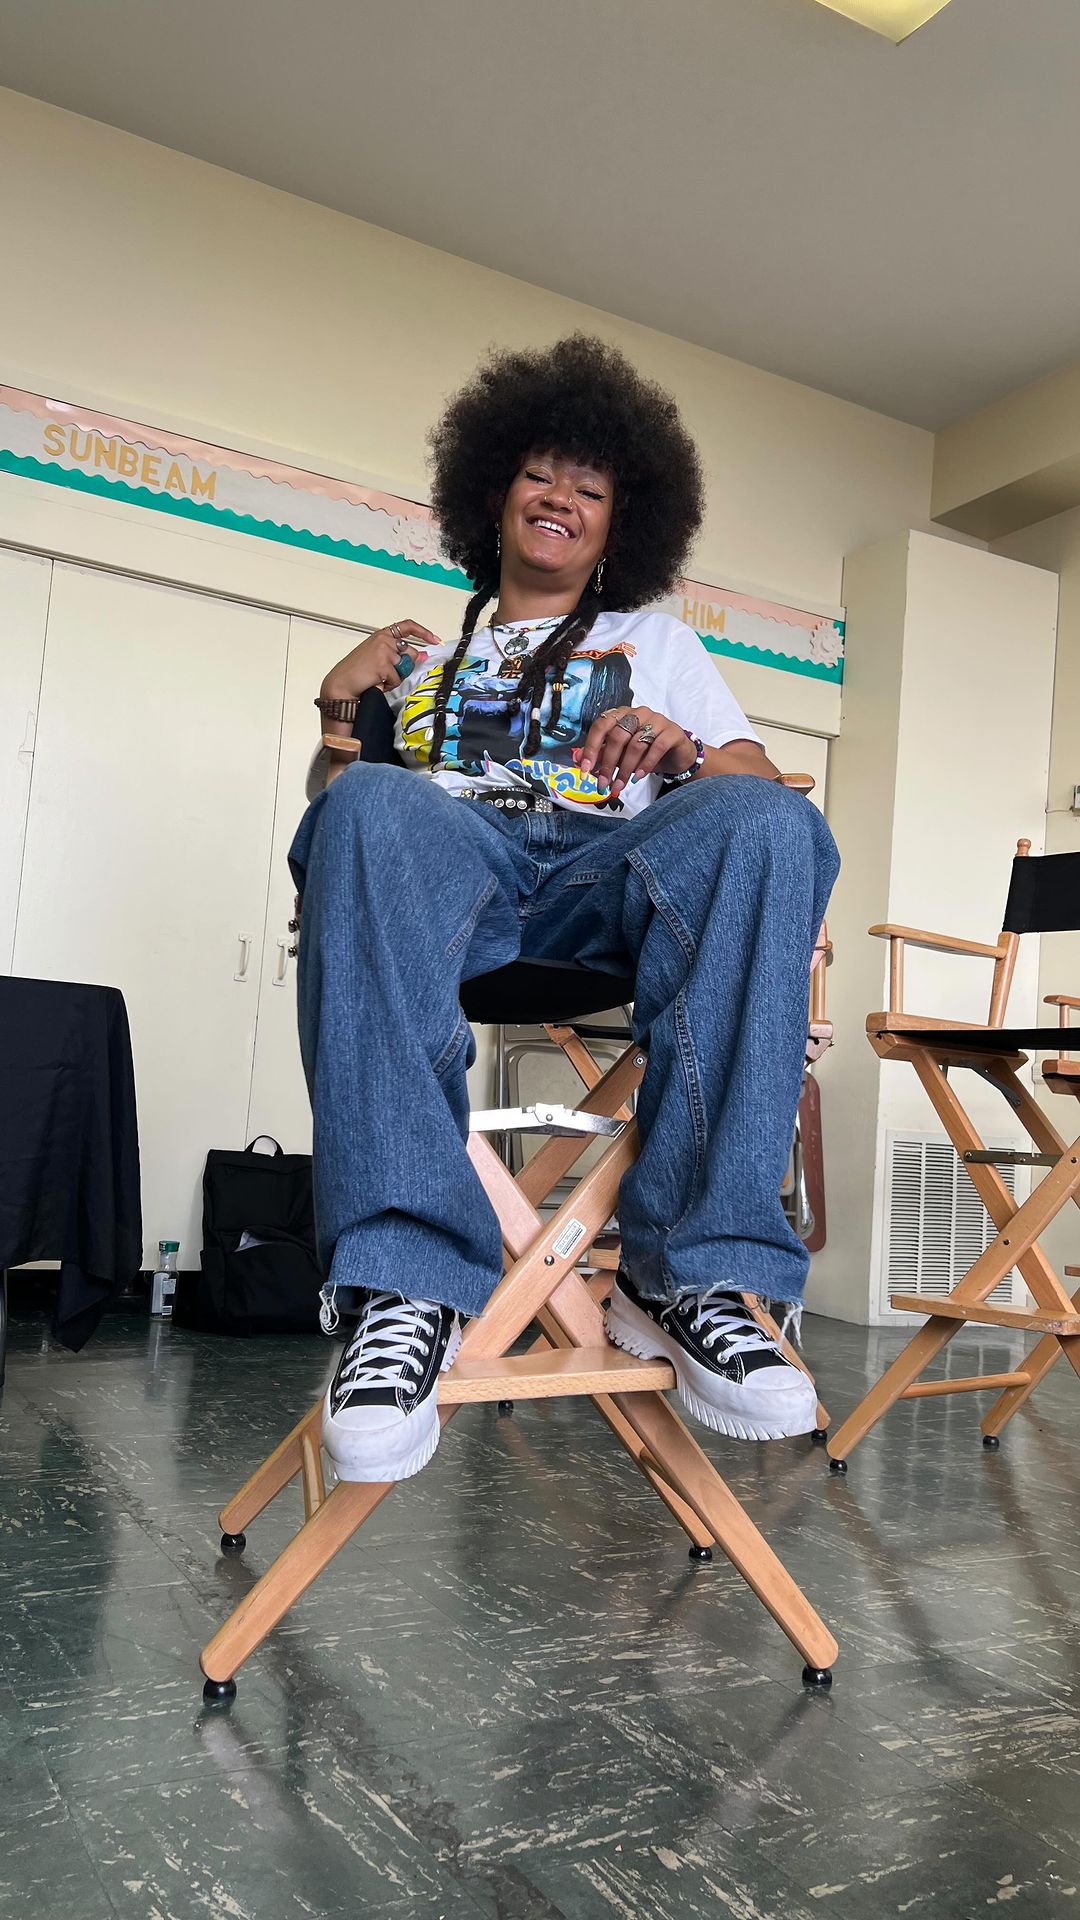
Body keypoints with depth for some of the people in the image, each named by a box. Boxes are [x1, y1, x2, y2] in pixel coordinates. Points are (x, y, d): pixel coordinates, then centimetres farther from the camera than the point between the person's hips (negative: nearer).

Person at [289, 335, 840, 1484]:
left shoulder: (657, 644, 32)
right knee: (370, 808, -37)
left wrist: (683, 753, -5)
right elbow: (331, 801, 27)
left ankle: (690, 1271, -36)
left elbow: (756, 779, 17)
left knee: (768, 823, -33)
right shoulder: (422, 653, 33)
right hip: (443, 855, 0)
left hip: (605, 875, 0)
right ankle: (406, 1278, -41)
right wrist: (338, 706, 10)